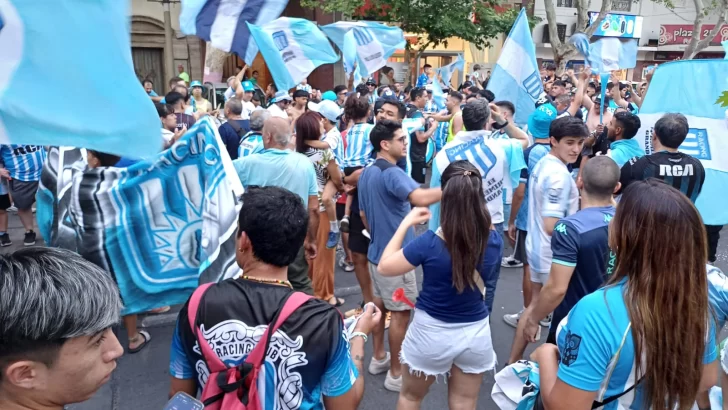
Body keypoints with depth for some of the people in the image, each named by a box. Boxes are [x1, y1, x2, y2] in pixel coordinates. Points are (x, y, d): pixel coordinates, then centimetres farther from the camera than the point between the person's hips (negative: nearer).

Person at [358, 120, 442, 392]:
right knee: (400, 312, 2)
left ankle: (379, 359, 32)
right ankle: (396, 374, 13)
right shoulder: (391, 173, -22)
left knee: (379, 306, 19)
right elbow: (421, 198, -41)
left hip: (377, 251, 9)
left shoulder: (367, 173, 8)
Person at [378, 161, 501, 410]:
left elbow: (384, 267, -13)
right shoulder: (493, 241, -14)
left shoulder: (429, 243, -26)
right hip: (476, 332, 3)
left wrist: (406, 223, -8)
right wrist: (475, 210, 3)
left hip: (431, 332, -3)